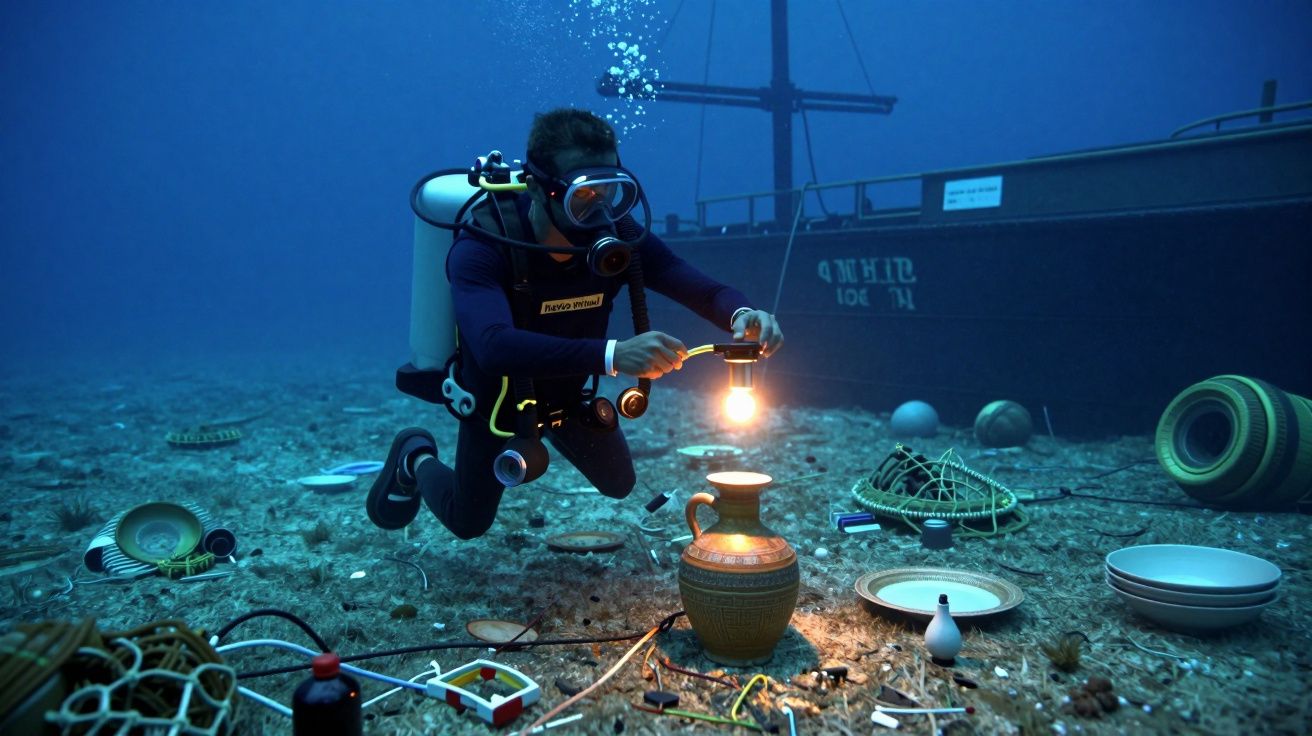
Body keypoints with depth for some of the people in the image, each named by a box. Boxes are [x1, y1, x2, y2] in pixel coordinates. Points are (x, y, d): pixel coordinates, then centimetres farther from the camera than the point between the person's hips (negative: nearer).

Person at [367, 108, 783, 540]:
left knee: (618, 484, 16)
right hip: (497, 395, -4)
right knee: (468, 523, 10)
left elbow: (702, 289, -27)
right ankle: (416, 457, 41)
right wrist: (612, 354, -68)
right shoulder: (480, 250, -39)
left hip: (565, 390, 4)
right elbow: (495, 347, -56)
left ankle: (550, 430, 42)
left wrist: (743, 316, -52)